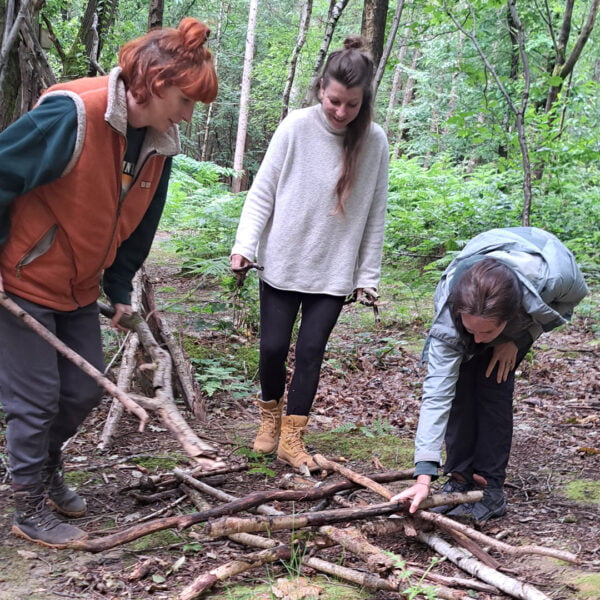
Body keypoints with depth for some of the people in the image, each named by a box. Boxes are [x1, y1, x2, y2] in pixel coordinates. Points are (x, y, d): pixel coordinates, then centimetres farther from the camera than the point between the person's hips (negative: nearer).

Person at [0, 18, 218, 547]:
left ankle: (47, 470, 40)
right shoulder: (72, 115, -28)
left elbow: (137, 226, 10)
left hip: (80, 289, 8)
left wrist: (120, 290, 13)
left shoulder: (159, 145, -2)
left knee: (83, 392, 14)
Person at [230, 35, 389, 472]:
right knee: (273, 347, 2)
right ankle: (271, 417, 28)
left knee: (311, 351, -1)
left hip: (333, 271, 1)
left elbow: (375, 215, 1)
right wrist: (245, 246, -15)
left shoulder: (374, 142, -6)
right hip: (282, 263, 0)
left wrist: (368, 276, 2)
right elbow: (262, 192, -5)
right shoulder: (296, 127, -10)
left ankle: (292, 438, 12)